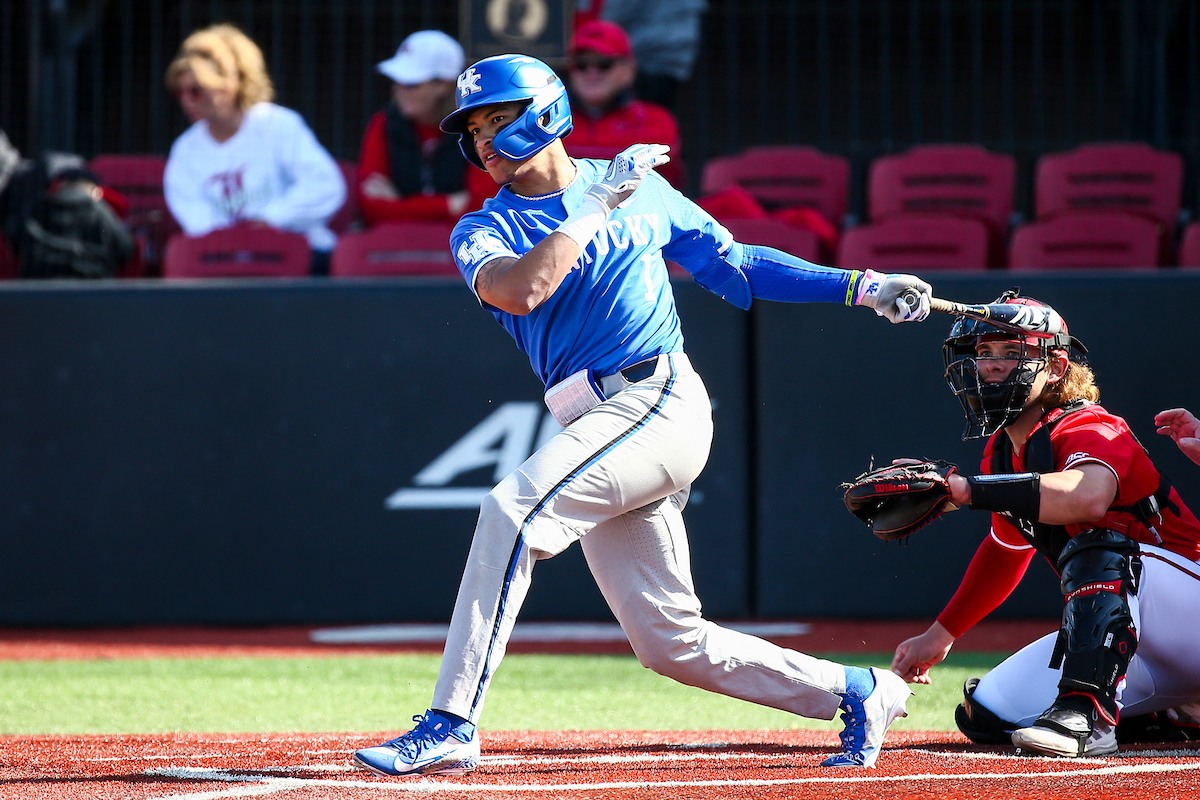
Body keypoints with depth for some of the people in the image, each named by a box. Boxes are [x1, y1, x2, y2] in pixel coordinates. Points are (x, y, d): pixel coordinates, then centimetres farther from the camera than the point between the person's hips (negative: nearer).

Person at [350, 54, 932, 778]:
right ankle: (855, 692, 21)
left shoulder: (640, 187, 11)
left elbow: (734, 264, 19)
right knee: (671, 643, 4)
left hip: (659, 399, -5)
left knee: (513, 509, -25)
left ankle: (451, 724, -26)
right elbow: (522, 290, -12)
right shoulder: (484, 232, 12)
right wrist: (596, 205, -8)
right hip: (597, 429, 5)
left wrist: (860, 287, 15)